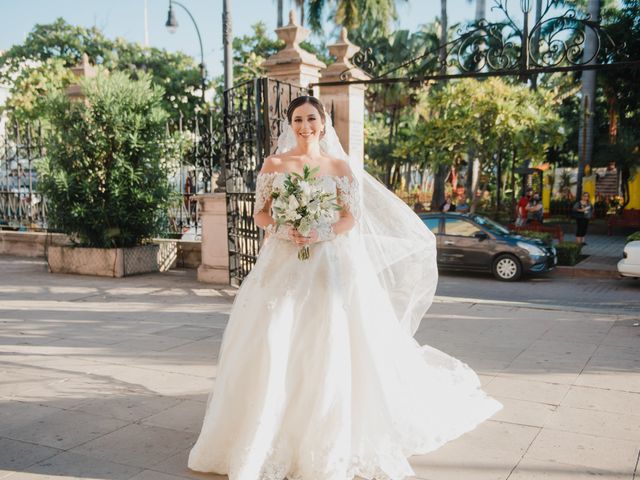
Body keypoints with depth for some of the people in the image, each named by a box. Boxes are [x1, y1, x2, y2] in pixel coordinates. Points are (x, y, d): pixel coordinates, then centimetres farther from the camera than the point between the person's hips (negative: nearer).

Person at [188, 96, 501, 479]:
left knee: (331, 347, -3)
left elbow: (351, 218, 1)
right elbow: (261, 213, 5)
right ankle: (270, 434, 9)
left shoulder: (340, 166, 6)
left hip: (330, 264, -1)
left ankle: (330, 438, 13)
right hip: (283, 264, 1)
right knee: (273, 346, -6)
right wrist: (282, 229, -15)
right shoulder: (274, 165, 8)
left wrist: (321, 233, -16)